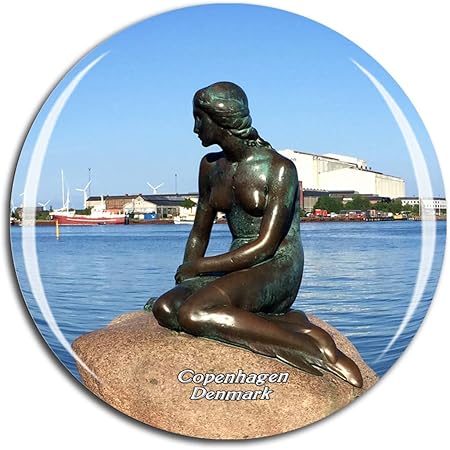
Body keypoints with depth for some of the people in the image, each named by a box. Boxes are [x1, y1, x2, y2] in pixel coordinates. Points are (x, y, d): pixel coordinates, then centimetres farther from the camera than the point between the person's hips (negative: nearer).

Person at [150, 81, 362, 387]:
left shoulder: (280, 168, -10)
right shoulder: (210, 167, 12)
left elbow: (265, 245, -16)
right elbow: (200, 233, 19)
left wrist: (199, 266, -12)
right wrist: (187, 279, 4)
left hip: (278, 270, -7)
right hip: (238, 271, 7)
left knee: (194, 314, -32)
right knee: (165, 307, -21)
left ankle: (318, 353, -26)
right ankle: (291, 325, -21)